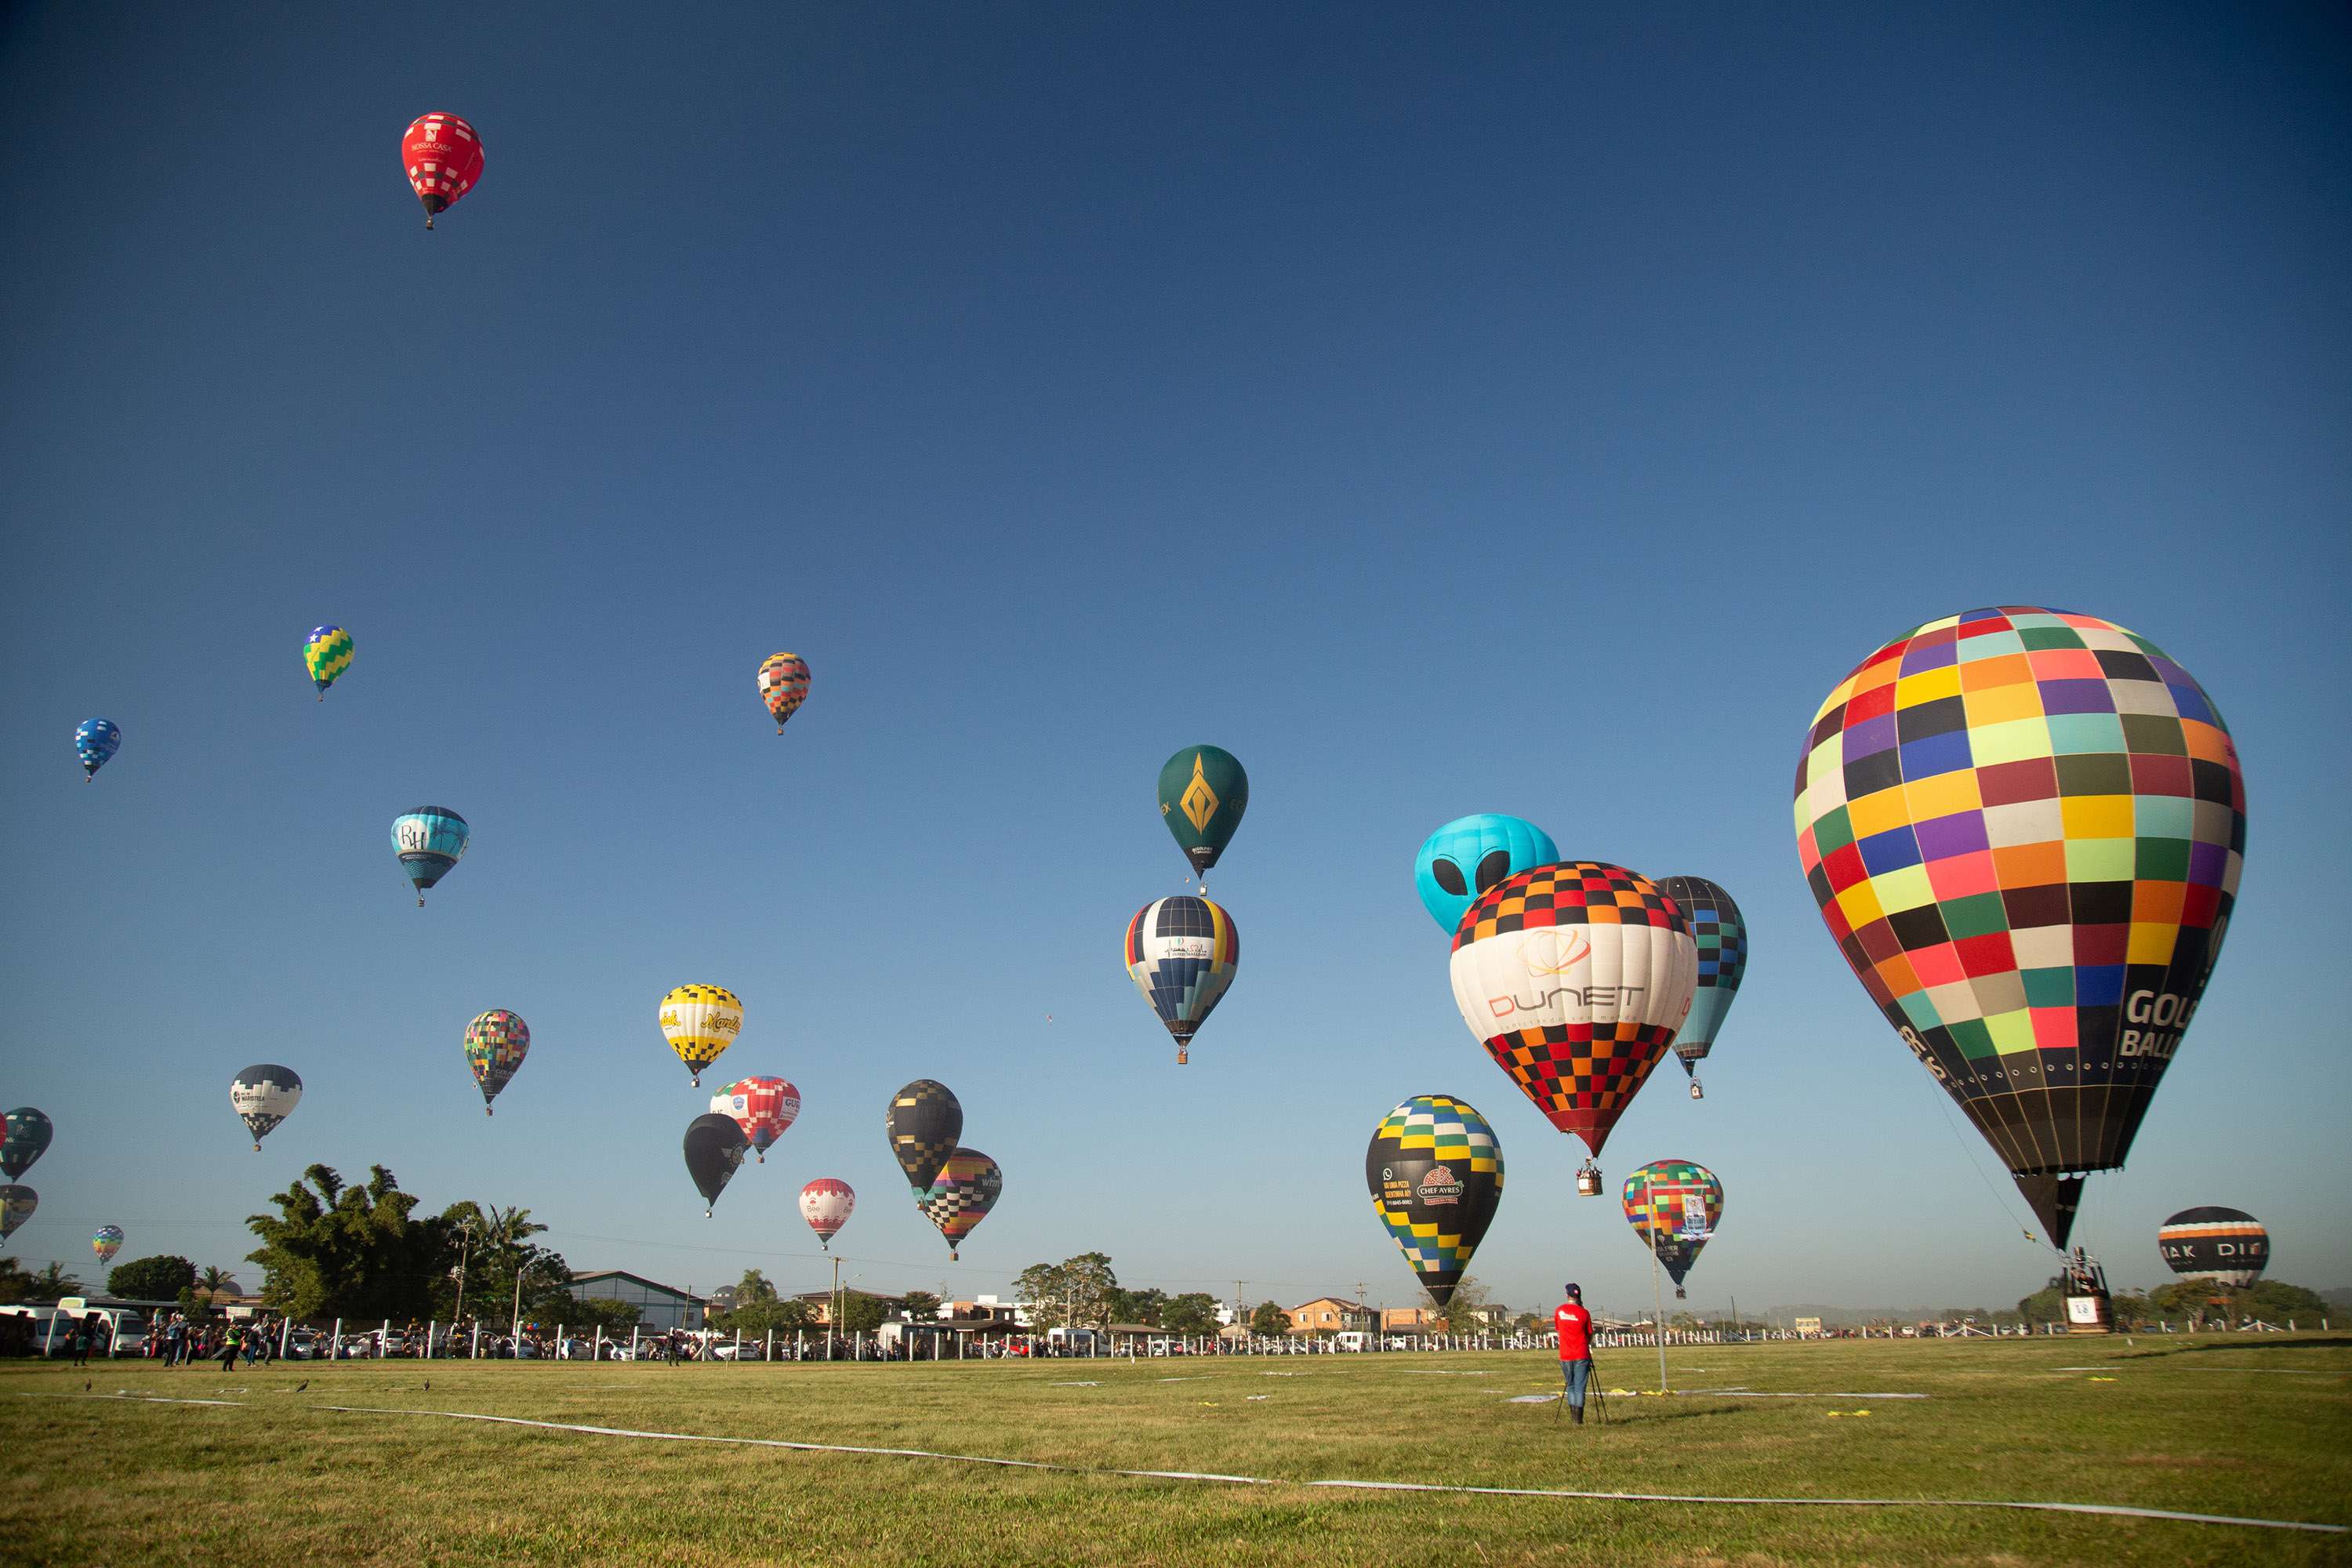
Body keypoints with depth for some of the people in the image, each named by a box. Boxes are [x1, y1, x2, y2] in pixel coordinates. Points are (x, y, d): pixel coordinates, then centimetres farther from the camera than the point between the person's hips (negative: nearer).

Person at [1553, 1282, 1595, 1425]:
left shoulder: (1559, 1311, 3)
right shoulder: (1584, 1313, -5)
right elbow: (1590, 1335, 3)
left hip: (1565, 1356, 2)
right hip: (1582, 1356, -2)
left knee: (1571, 1386, 16)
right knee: (1580, 1388, 1)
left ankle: (1573, 1415, 10)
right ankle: (1579, 1419, -3)